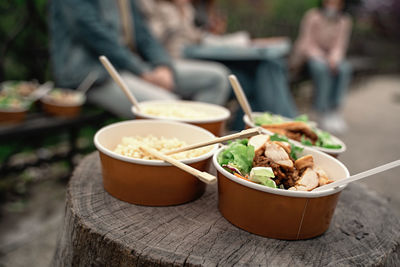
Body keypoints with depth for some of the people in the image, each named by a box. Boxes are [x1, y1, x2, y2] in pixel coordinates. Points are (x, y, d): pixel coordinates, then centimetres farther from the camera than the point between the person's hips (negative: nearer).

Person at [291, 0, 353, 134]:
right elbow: (306, 43, -7)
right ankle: (324, 114, -34)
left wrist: (334, 58, -21)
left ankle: (335, 110, -28)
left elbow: (340, 45, 1)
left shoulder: (344, 20, 8)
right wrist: (321, 57, -21)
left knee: (344, 68, -30)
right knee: (323, 68, -36)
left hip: (332, 58, 3)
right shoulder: (313, 16, -1)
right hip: (312, 55, -3)